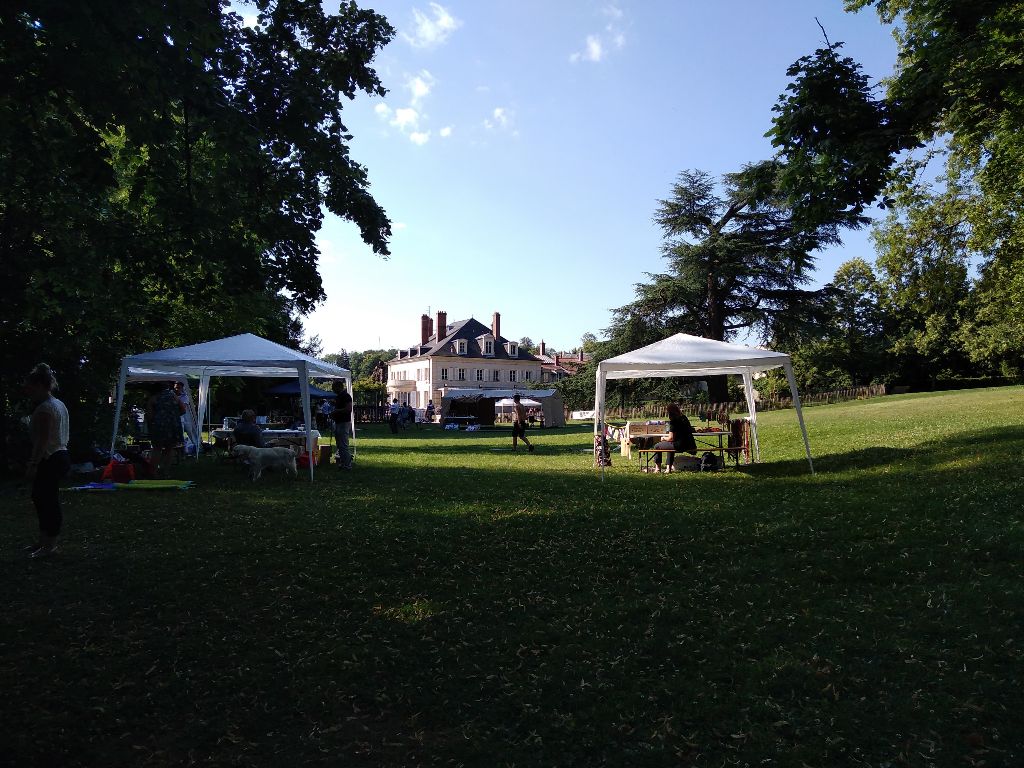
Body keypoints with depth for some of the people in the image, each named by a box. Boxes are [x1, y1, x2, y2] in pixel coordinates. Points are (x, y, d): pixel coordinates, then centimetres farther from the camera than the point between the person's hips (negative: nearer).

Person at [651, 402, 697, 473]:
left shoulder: (673, 421, -13)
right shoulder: (684, 418, 10)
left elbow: (671, 438, -13)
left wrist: (664, 438, 7)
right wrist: (669, 436, 27)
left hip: (680, 445, -8)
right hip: (689, 445, 8)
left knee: (657, 446, 9)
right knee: (671, 445, 38)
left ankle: (658, 468, 16)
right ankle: (669, 468, 36)